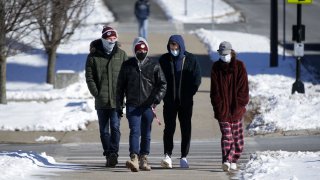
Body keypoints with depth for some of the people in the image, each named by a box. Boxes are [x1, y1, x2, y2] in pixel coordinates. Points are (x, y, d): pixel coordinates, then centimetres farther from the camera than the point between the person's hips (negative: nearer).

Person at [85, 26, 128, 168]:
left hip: (117, 99, -1)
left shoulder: (121, 55, 5)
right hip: (101, 101, 1)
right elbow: (89, 78, 2)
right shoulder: (94, 56, 3)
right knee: (104, 130, 6)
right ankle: (109, 155, 14)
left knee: (115, 127, -12)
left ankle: (113, 152, -17)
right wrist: (97, 94, -7)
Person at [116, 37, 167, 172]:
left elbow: (163, 84, 3)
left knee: (146, 134, 9)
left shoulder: (154, 65, 4)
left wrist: (156, 98, -13)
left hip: (148, 106, 1)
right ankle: (134, 159, -24)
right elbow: (120, 86, 11)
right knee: (135, 131, -14)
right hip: (132, 106, -1)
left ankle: (143, 159, 18)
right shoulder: (127, 66, 6)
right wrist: (119, 105, 7)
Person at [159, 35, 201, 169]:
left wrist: (188, 95, -6)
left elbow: (197, 79, 2)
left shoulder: (191, 59, 1)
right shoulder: (164, 60, 3)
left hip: (186, 102, 1)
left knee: (186, 129, 3)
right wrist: (164, 95, -6)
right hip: (169, 102, -1)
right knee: (169, 128, -10)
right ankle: (167, 156, -14)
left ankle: (184, 157, 10)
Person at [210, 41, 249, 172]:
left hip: (237, 110, 1)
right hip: (222, 110, -1)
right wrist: (219, 106, -9)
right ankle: (226, 160, -15)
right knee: (226, 136, -8)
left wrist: (239, 105, -9)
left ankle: (233, 161, 17)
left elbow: (243, 88, -2)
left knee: (237, 137, 7)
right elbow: (215, 90, -1)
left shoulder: (239, 66, -1)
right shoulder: (216, 68, 1)